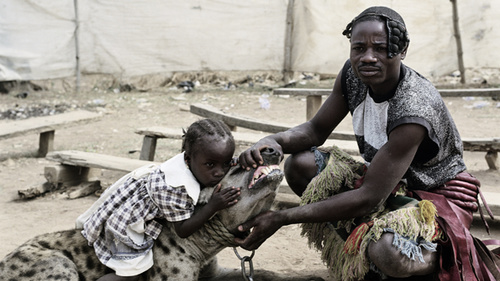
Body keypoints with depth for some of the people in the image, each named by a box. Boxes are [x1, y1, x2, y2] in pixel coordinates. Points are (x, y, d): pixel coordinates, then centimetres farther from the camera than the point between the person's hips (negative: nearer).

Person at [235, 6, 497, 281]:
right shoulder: (352, 75, -11)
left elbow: (368, 198, -32)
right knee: (299, 164, -11)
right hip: (386, 180, 7)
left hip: (438, 196, -7)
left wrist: (281, 218, -32)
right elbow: (316, 129, 1)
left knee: (386, 251, -39)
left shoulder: (414, 111, -34)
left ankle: (439, 258, -2)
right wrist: (273, 140, -25)